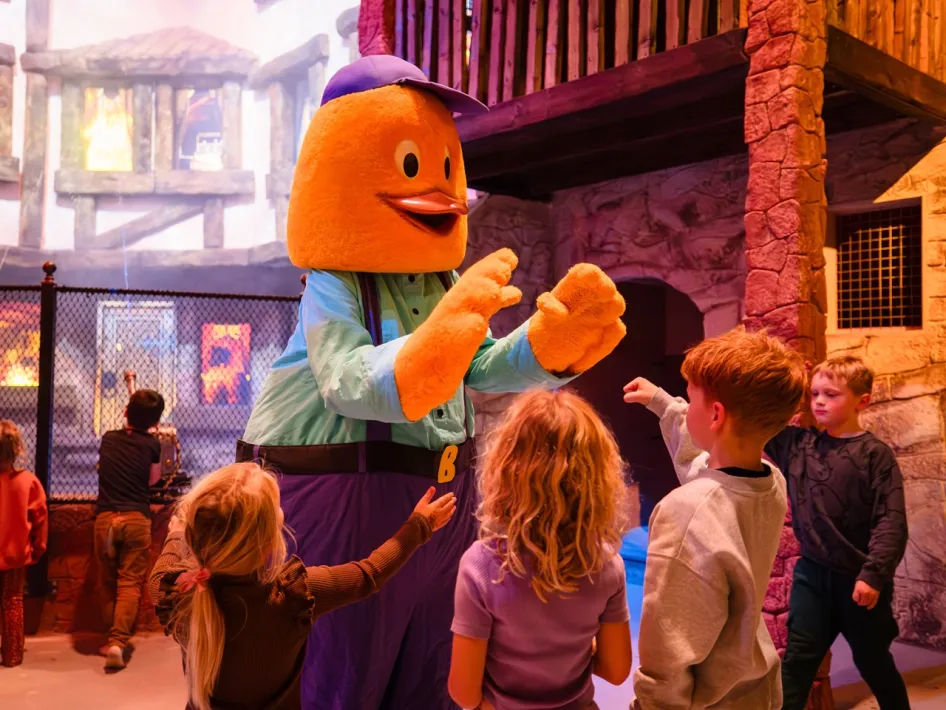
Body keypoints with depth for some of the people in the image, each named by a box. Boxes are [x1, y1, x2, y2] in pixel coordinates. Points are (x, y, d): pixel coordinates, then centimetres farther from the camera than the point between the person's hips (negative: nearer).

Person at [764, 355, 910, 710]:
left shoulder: (875, 454, -11)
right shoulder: (798, 444, 0)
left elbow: (892, 521, -15)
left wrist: (874, 574, -21)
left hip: (857, 578, -2)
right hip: (811, 573, 3)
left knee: (873, 663, 18)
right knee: (797, 660, 6)